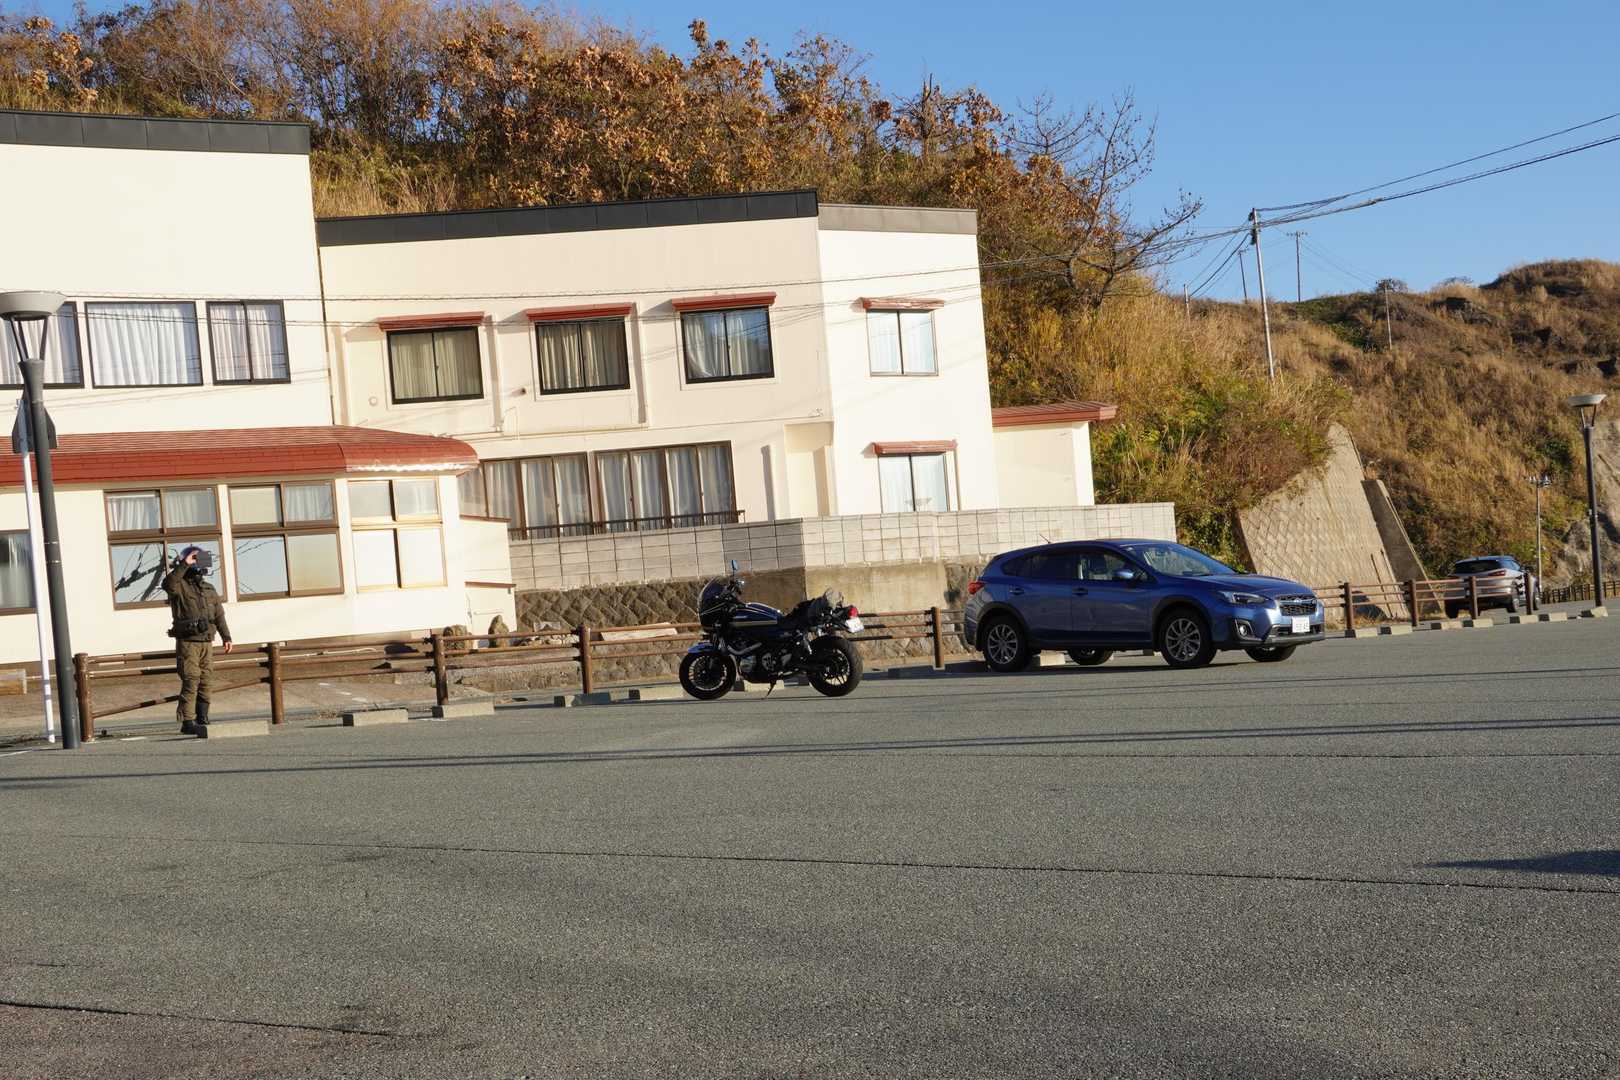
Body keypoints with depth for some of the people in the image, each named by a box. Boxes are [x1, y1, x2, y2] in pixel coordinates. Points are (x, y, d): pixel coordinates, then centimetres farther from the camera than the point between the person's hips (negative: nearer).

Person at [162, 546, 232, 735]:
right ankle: (187, 723, -11)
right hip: (187, 643, -6)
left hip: (206, 642, 6)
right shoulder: (180, 586, -4)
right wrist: (184, 565, -28)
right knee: (191, 682, -11)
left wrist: (226, 637, 10)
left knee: (206, 683, 7)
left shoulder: (209, 589, 16)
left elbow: (219, 615, 17)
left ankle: (202, 720, 14)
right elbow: (168, 584, -30)